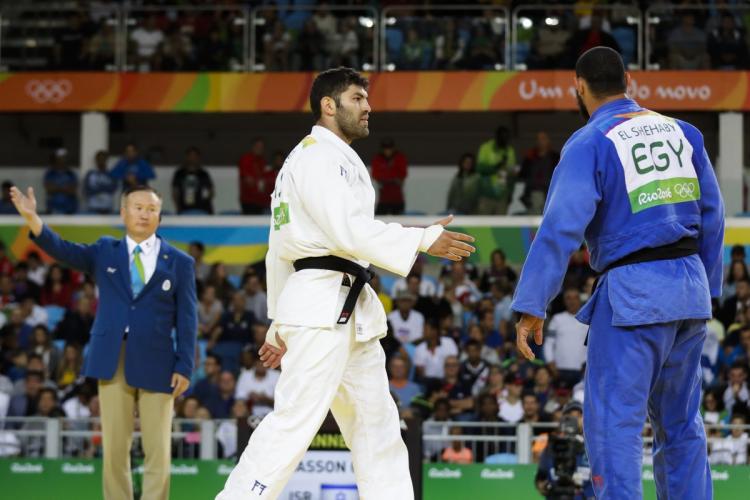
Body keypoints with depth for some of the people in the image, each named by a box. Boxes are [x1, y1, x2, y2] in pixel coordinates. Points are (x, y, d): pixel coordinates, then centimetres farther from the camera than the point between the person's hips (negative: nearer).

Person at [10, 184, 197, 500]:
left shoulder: (179, 262, 7)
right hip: (113, 363, 1)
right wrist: (32, 219, -21)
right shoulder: (105, 252, 11)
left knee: (158, 451, -1)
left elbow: (187, 319, 4)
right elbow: (63, 250, -4)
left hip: (156, 366, -1)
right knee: (114, 449, 3)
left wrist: (184, 367, -5)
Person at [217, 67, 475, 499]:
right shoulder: (319, 154, -9)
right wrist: (425, 240, -20)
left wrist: (279, 323, 23)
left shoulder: (331, 158, 23)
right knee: (295, 420, -14)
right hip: (323, 305, -11)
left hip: (348, 310, 11)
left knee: (376, 424, 11)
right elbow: (350, 229, -21)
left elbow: (281, 251, 23)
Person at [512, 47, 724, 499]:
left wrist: (531, 307, -14)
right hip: (690, 285, 6)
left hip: (634, 292, -6)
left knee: (613, 422, -4)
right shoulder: (682, 132, 11)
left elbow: (561, 228, -15)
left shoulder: (590, 143, -7)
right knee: (680, 422, 15)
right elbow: (712, 215, 13)